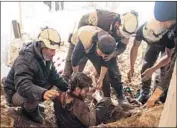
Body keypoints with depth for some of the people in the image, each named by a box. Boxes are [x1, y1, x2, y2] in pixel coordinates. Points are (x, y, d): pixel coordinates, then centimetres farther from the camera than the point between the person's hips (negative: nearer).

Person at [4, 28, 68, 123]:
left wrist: (67, 88, -16)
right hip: (15, 93, -8)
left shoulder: (46, 57, -7)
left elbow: (54, 76, -1)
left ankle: (33, 104, 8)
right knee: (35, 95, -36)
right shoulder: (25, 59, -34)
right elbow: (22, 85, -46)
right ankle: (29, 109, -2)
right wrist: (42, 93, -64)